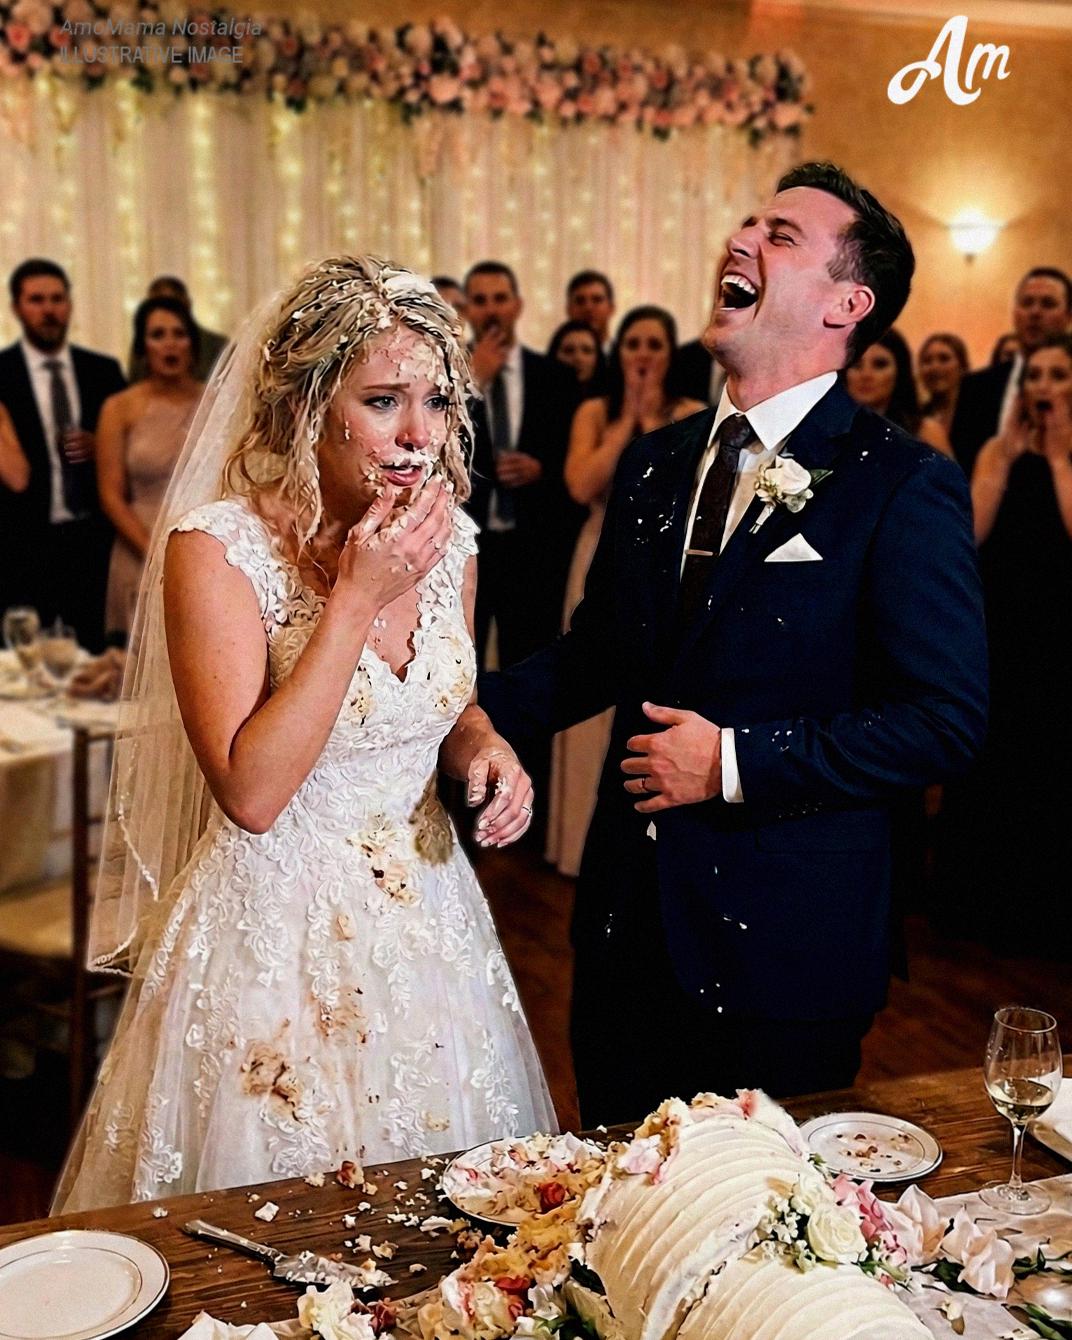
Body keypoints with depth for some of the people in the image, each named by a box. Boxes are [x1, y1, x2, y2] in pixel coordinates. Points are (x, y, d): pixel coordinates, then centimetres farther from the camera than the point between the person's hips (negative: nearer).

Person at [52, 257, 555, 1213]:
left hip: (428, 914, 5)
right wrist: (358, 598, -24)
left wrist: (480, 742, -7)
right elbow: (251, 791, -24)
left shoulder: (447, 535, -1)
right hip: (279, 930, -5)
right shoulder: (218, 547, -17)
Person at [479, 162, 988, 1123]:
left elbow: (946, 720, -15)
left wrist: (737, 761, -19)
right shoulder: (654, 465, 8)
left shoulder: (905, 486, -11)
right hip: (630, 925, 5)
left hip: (781, 938, -5)